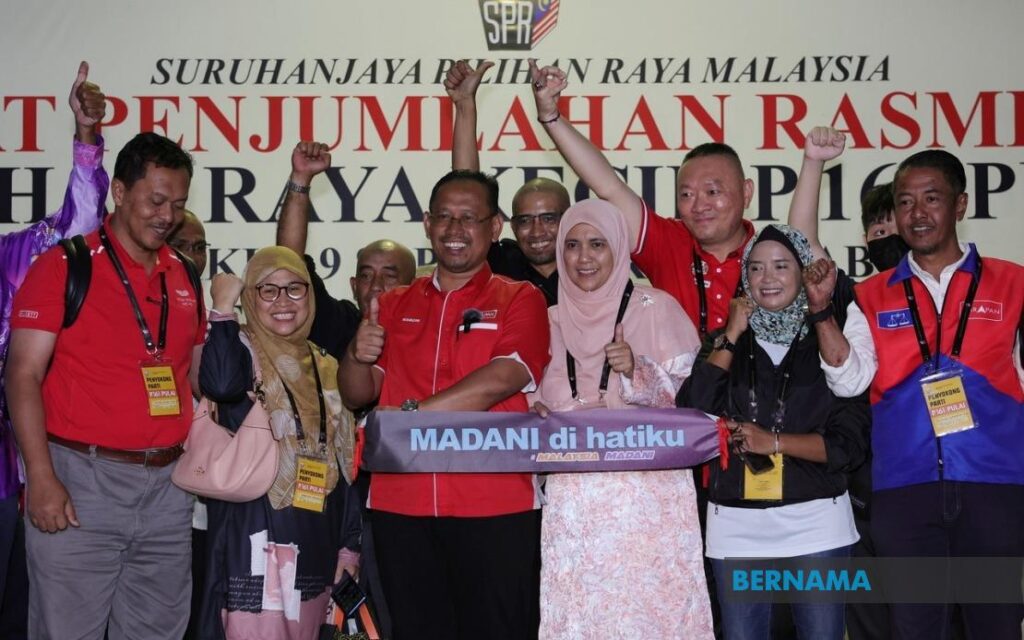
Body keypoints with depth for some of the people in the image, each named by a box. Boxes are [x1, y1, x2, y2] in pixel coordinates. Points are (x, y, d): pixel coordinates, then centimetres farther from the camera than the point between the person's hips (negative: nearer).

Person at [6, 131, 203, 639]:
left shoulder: (184, 278, 12)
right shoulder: (64, 266, -4)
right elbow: (24, 375, -8)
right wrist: (41, 478, -16)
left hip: (168, 482, 5)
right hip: (82, 482, -5)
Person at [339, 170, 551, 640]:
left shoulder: (520, 300, 3)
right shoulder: (394, 305, 15)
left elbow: (501, 380, -13)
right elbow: (356, 395, 12)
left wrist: (411, 413, -17)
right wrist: (358, 356, -9)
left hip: (495, 507, -3)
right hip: (401, 505, 4)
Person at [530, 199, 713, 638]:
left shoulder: (655, 307, 0)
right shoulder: (553, 319, 12)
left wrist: (637, 371, -19)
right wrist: (536, 413, -2)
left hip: (648, 490, -3)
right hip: (573, 496, 4)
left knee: (648, 604, -5)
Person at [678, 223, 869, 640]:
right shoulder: (725, 341, 9)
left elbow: (850, 443, -4)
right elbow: (692, 415, -8)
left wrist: (773, 441, -14)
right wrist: (731, 337, -5)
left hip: (815, 522, -2)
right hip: (737, 525, 2)